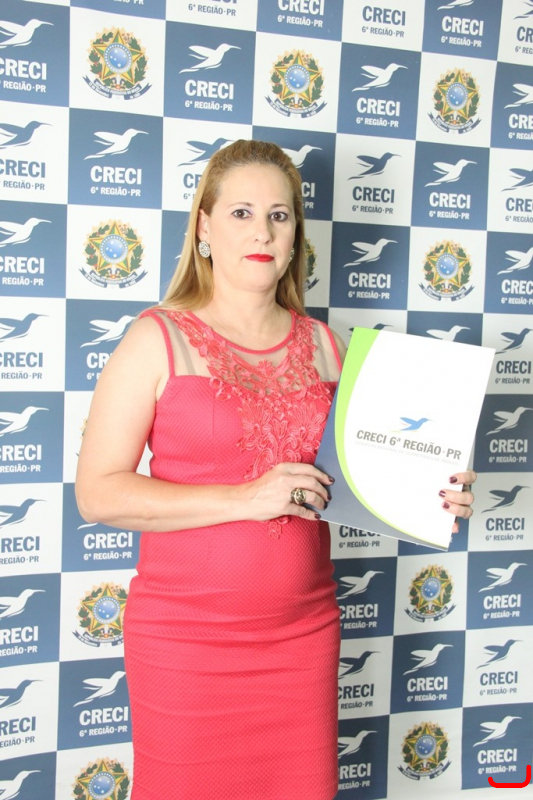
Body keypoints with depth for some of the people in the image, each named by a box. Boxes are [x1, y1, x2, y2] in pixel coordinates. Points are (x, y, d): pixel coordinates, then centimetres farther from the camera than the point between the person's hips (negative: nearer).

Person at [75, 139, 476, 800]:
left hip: (303, 632, 4)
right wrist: (245, 499, -19)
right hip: (186, 636, -3)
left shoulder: (323, 345, 7)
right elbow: (97, 493, -12)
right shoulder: (159, 339, -6)